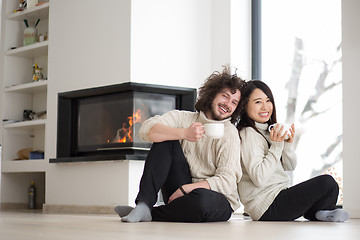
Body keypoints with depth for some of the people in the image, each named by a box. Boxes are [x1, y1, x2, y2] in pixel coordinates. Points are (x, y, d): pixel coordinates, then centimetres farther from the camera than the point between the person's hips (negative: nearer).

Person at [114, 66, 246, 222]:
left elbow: (226, 182, -16)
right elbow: (147, 129, -13)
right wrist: (184, 133, -26)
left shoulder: (229, 133, -6)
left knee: (201, 198, -40)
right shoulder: (184, 118, 4)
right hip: (182, 192, 3)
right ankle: (143, 205, -25)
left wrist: (184, 189, -23)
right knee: (166, 140, -13)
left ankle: (151, 215, -16)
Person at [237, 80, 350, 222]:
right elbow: (259, 179, -23)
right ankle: (315, 214, 12)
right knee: (327, 182, -12)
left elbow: (290, 166, 13)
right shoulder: (248, 134, -14)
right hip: (267, 208, -10)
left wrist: (288, 144, -6)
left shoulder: (270, 131, 14)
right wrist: (276, 147, -22)